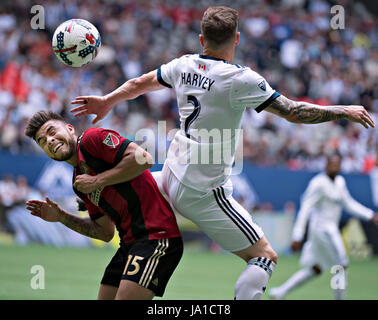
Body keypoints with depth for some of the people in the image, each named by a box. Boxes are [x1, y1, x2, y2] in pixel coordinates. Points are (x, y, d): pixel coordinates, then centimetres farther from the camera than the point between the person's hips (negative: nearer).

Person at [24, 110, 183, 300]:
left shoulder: (91, 138, -3)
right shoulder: (78, 182, 21)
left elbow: (143, 159, -16)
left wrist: (97, 181, -10)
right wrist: (62, 217, 15)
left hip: (155, 234, -10)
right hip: (129, 242, 10)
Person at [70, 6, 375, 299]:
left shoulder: (184, 65, 1)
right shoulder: (240, 79, -20)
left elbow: (139, 83, 19)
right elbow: (294, 111, -17)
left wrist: (107, 101, 37)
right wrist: (344, 112, -5)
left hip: (172, 177, 7)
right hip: (204, 194, -7)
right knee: (265, 257, -3)